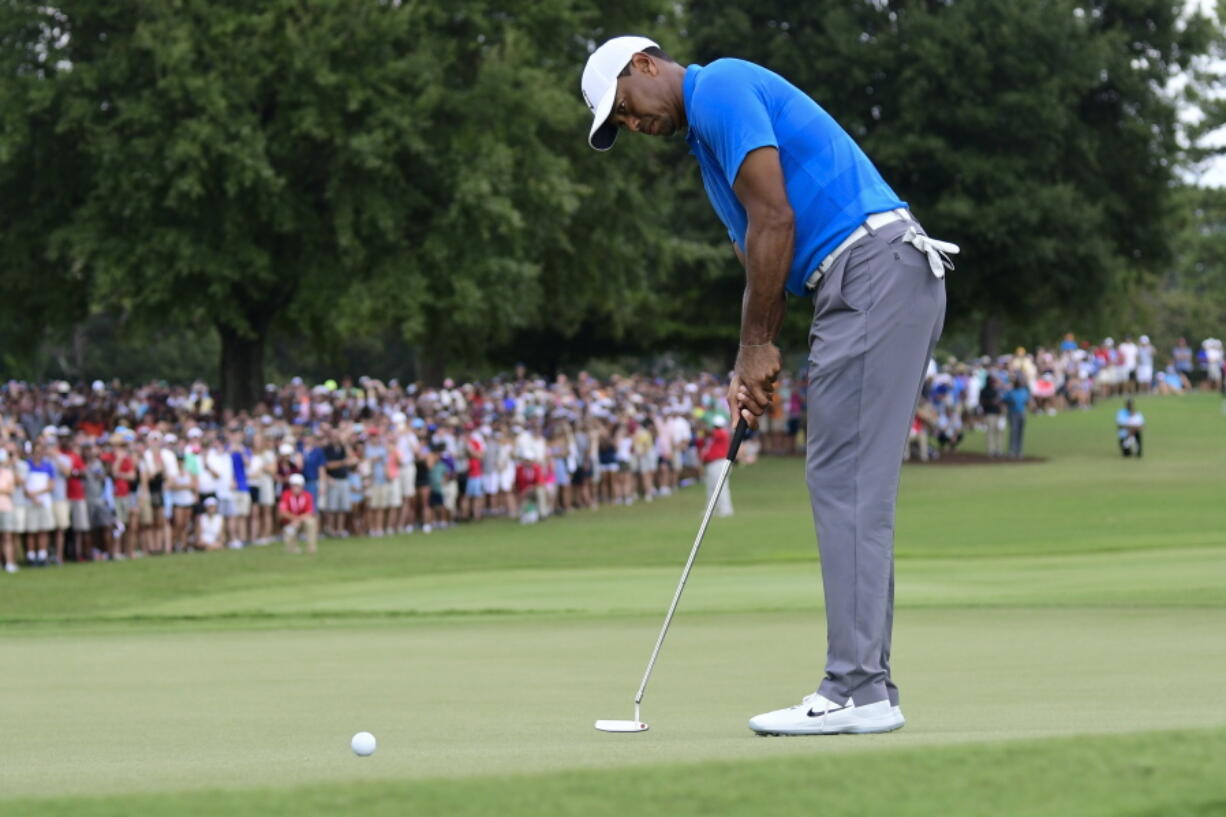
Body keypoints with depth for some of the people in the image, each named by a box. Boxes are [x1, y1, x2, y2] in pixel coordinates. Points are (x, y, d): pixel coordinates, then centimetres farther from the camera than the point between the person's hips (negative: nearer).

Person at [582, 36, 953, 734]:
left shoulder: (720, 88, -5)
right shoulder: (710, 134, 26)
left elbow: (775, 220, -13)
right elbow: (760, 254, 24)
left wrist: (758, 346, -6)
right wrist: (752, 369, 11)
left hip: (874, 269, -10)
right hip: (876, 283, 10)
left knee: (848, 484, -11)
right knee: (855, 490, 10)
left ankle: (857, 690, -12)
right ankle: (866, 684, 10)